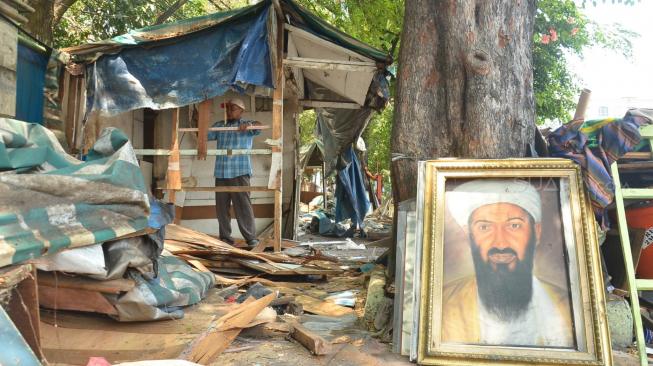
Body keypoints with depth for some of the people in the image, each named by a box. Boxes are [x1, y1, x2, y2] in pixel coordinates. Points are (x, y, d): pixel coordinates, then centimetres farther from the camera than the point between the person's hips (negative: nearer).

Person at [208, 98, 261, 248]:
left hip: (240, 172, -4)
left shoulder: (246, 125, 6)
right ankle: (225, 237, 16)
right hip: (221, 173, 4)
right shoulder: (219, 126, 17)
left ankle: (251, 238, -2)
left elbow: (259, 125, -12)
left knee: (243, 205, -7)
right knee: (221, 206, 6)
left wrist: (248, 125, -31)